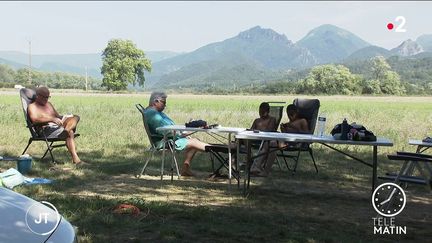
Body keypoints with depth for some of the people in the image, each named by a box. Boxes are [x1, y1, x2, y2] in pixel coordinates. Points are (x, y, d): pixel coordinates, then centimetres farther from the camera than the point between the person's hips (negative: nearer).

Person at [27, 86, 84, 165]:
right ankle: (75, 159, -34)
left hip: (57, 126, 7)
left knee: (75, 118, -16)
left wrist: (63, 118, 4)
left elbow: (57, 116, 30)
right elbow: (34, 119, -14)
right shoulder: (32, 106, 6)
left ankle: (66, 131, -41)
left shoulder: (49, 104, 31)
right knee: (70, 132, -31)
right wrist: (52, 119, -24)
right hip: (46, 130, -7)